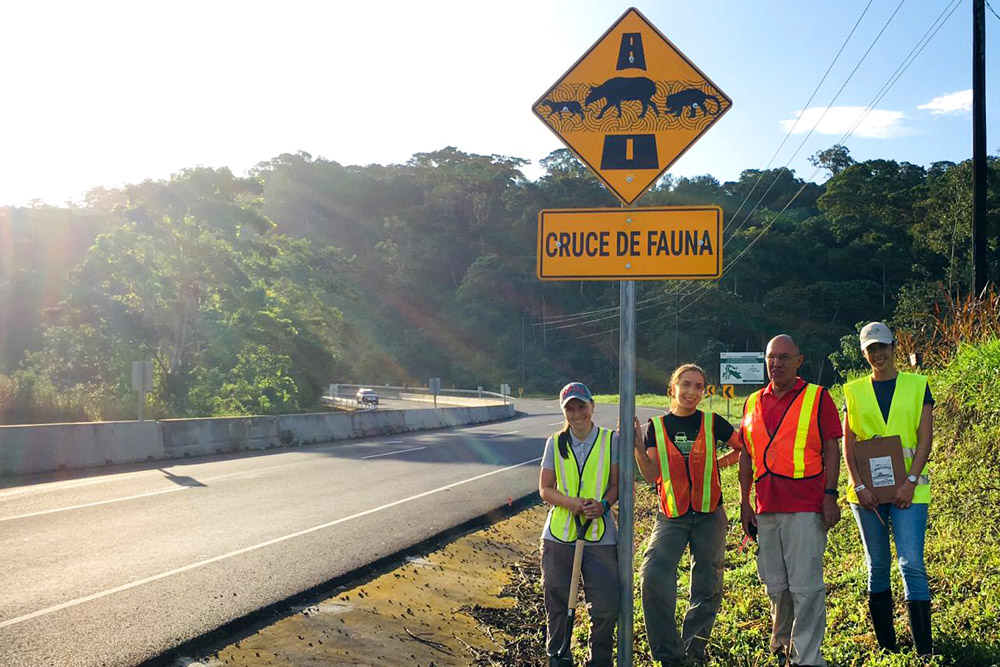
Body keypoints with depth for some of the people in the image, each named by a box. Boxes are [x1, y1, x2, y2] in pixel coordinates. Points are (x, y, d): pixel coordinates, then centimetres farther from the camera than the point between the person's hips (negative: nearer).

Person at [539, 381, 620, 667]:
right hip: (559, 536, 1)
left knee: (606, 606, -4)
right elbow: (545, 489, 4)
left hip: (600, 536, -1)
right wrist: (573, 502, -15)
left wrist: (603, 504, -17)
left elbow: (616, 484, 4)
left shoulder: (611, 440, 2)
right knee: (557, 604, 9)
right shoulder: (555, 443, 6)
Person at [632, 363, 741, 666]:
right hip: (671, 516, 0)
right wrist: (638, 446, -18)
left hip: (709, 516, 1)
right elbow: (652, 475, -5)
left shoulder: (712, 423, 0)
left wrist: (720, 462, 2)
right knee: (653, 576, -19)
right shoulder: (657, 426, 2)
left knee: (707, 587, 5)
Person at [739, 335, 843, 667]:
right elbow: (746, 456, 16)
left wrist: (830, 496, -8)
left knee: (806, 586, -6)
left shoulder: (817, 398, 2)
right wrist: (744, 503, 12)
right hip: (766, 509, 5)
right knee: (775, 585, 13)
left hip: (805, 508, -5)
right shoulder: (753, 403, 14)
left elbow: (831, 450, -1)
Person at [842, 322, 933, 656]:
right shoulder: (854, 391, 8)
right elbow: (848, 444, 4)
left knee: (912, 564, -10)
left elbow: (925, 439, -1)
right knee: (877, 566, 7)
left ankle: (925, 651, -7)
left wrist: (911, 481, -12)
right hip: (867, 490, 2)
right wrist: (859, 486, -8)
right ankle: (886, 648, 16)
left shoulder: (917, 385, 5)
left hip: (907, 487, -2)